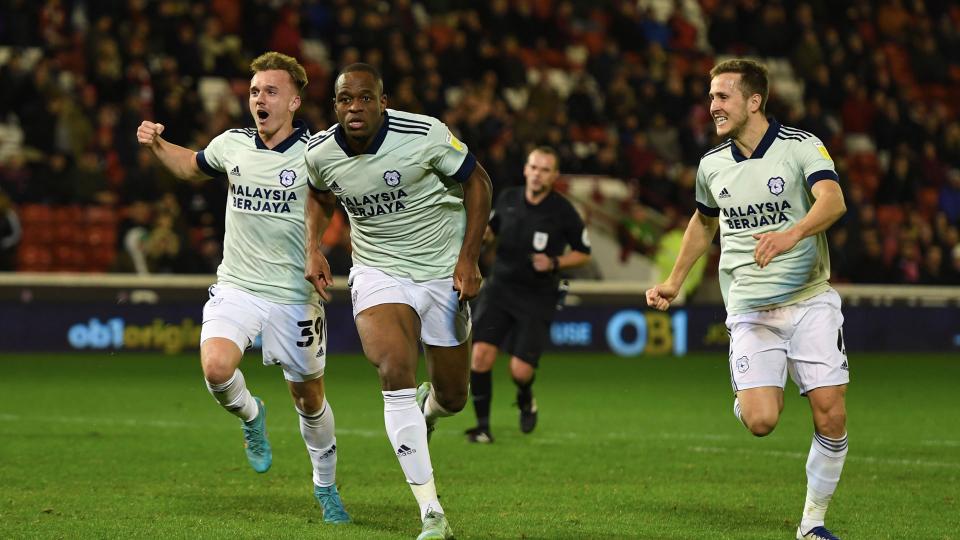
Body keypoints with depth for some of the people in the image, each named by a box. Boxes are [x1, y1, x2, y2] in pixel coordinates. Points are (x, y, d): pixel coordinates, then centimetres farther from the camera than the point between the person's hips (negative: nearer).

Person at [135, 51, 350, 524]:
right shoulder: (232, 144, 3)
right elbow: (191, 165, 24)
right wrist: (157, 145, 8)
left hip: (294, 296, -2)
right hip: (236, 287, 2)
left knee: (309, 398, 9)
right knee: (216, 367, -25)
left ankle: (326, 486, 33)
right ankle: (250, 416, 10)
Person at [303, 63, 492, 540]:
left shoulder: (424, 135, -19)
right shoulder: (320, 152, -8)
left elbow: (476, 182, -5)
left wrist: (468, 259, -11)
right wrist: (313, 249, 3)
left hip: (444, 273, 0)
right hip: (378, 273, 0)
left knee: (452, 398, 6)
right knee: (395, 372, -25)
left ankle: (428, 407, 50)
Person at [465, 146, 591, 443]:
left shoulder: (563, 212, -9)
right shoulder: (507, 199, 1)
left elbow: (584, 253, 3)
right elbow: (492, 227, 21)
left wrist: (554, 263, -14)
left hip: (537, 298, -3)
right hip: (500, 288, 3)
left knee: (520, 371, -10)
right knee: (481, 354, -15)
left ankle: (525, 399, 29)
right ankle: (483, 426, -1)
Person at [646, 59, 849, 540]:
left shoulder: (802, 146, -7)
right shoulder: (712, 165, 7)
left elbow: (832, 200, -25)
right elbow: (703, 222, 27)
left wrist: (792, 234, -43)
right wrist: (674, 281, 25)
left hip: (809, 299, -2)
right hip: (750, 310, 2)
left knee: (831, 415, -9)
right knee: (760, 421, -15)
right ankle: (756, 392, 22)